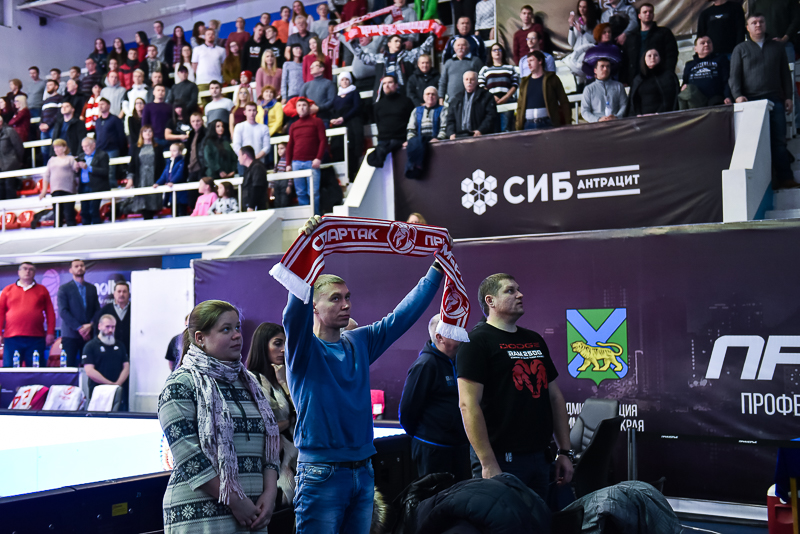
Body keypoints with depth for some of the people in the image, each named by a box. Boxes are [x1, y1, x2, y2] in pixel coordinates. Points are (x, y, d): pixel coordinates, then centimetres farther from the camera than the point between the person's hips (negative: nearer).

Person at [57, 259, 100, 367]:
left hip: (88, 334, 3)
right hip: (70, 334, -3)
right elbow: (63, 311, -5)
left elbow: (97, 310, 11)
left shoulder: (92, 288, 16)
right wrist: (79, 328, -13)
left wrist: (90, 325, -8)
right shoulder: (64, 288, 4)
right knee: (69, 366, -8)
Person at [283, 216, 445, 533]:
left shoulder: (360, 342, 11)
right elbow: (295, 311, -26)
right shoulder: (304, 349, -7)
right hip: (322, 472, -6)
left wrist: (436, 270, 9)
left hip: (363, 471, 6)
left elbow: (403, 315, 13)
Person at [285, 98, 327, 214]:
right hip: (296, 163, 4)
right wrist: (288, 163, 10)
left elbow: (323, 140, 1)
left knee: (313, 192, -8)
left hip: (312, 162, -4)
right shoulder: (293, 125, 18)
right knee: (301, 193, 3)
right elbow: (289, 145, 19)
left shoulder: (317, 122, 8)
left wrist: (319, 158, -10)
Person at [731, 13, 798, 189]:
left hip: (775, 100, 2)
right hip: (752, 101, -2)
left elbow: (785, 74, 19)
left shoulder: (778, 47, 20)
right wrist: (738, 95, -12)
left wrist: (788, 96, 9)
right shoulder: (740, 49, 13)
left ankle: (784, 178, -5)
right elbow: (734, 76, 4)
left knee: (779, 140, -4)